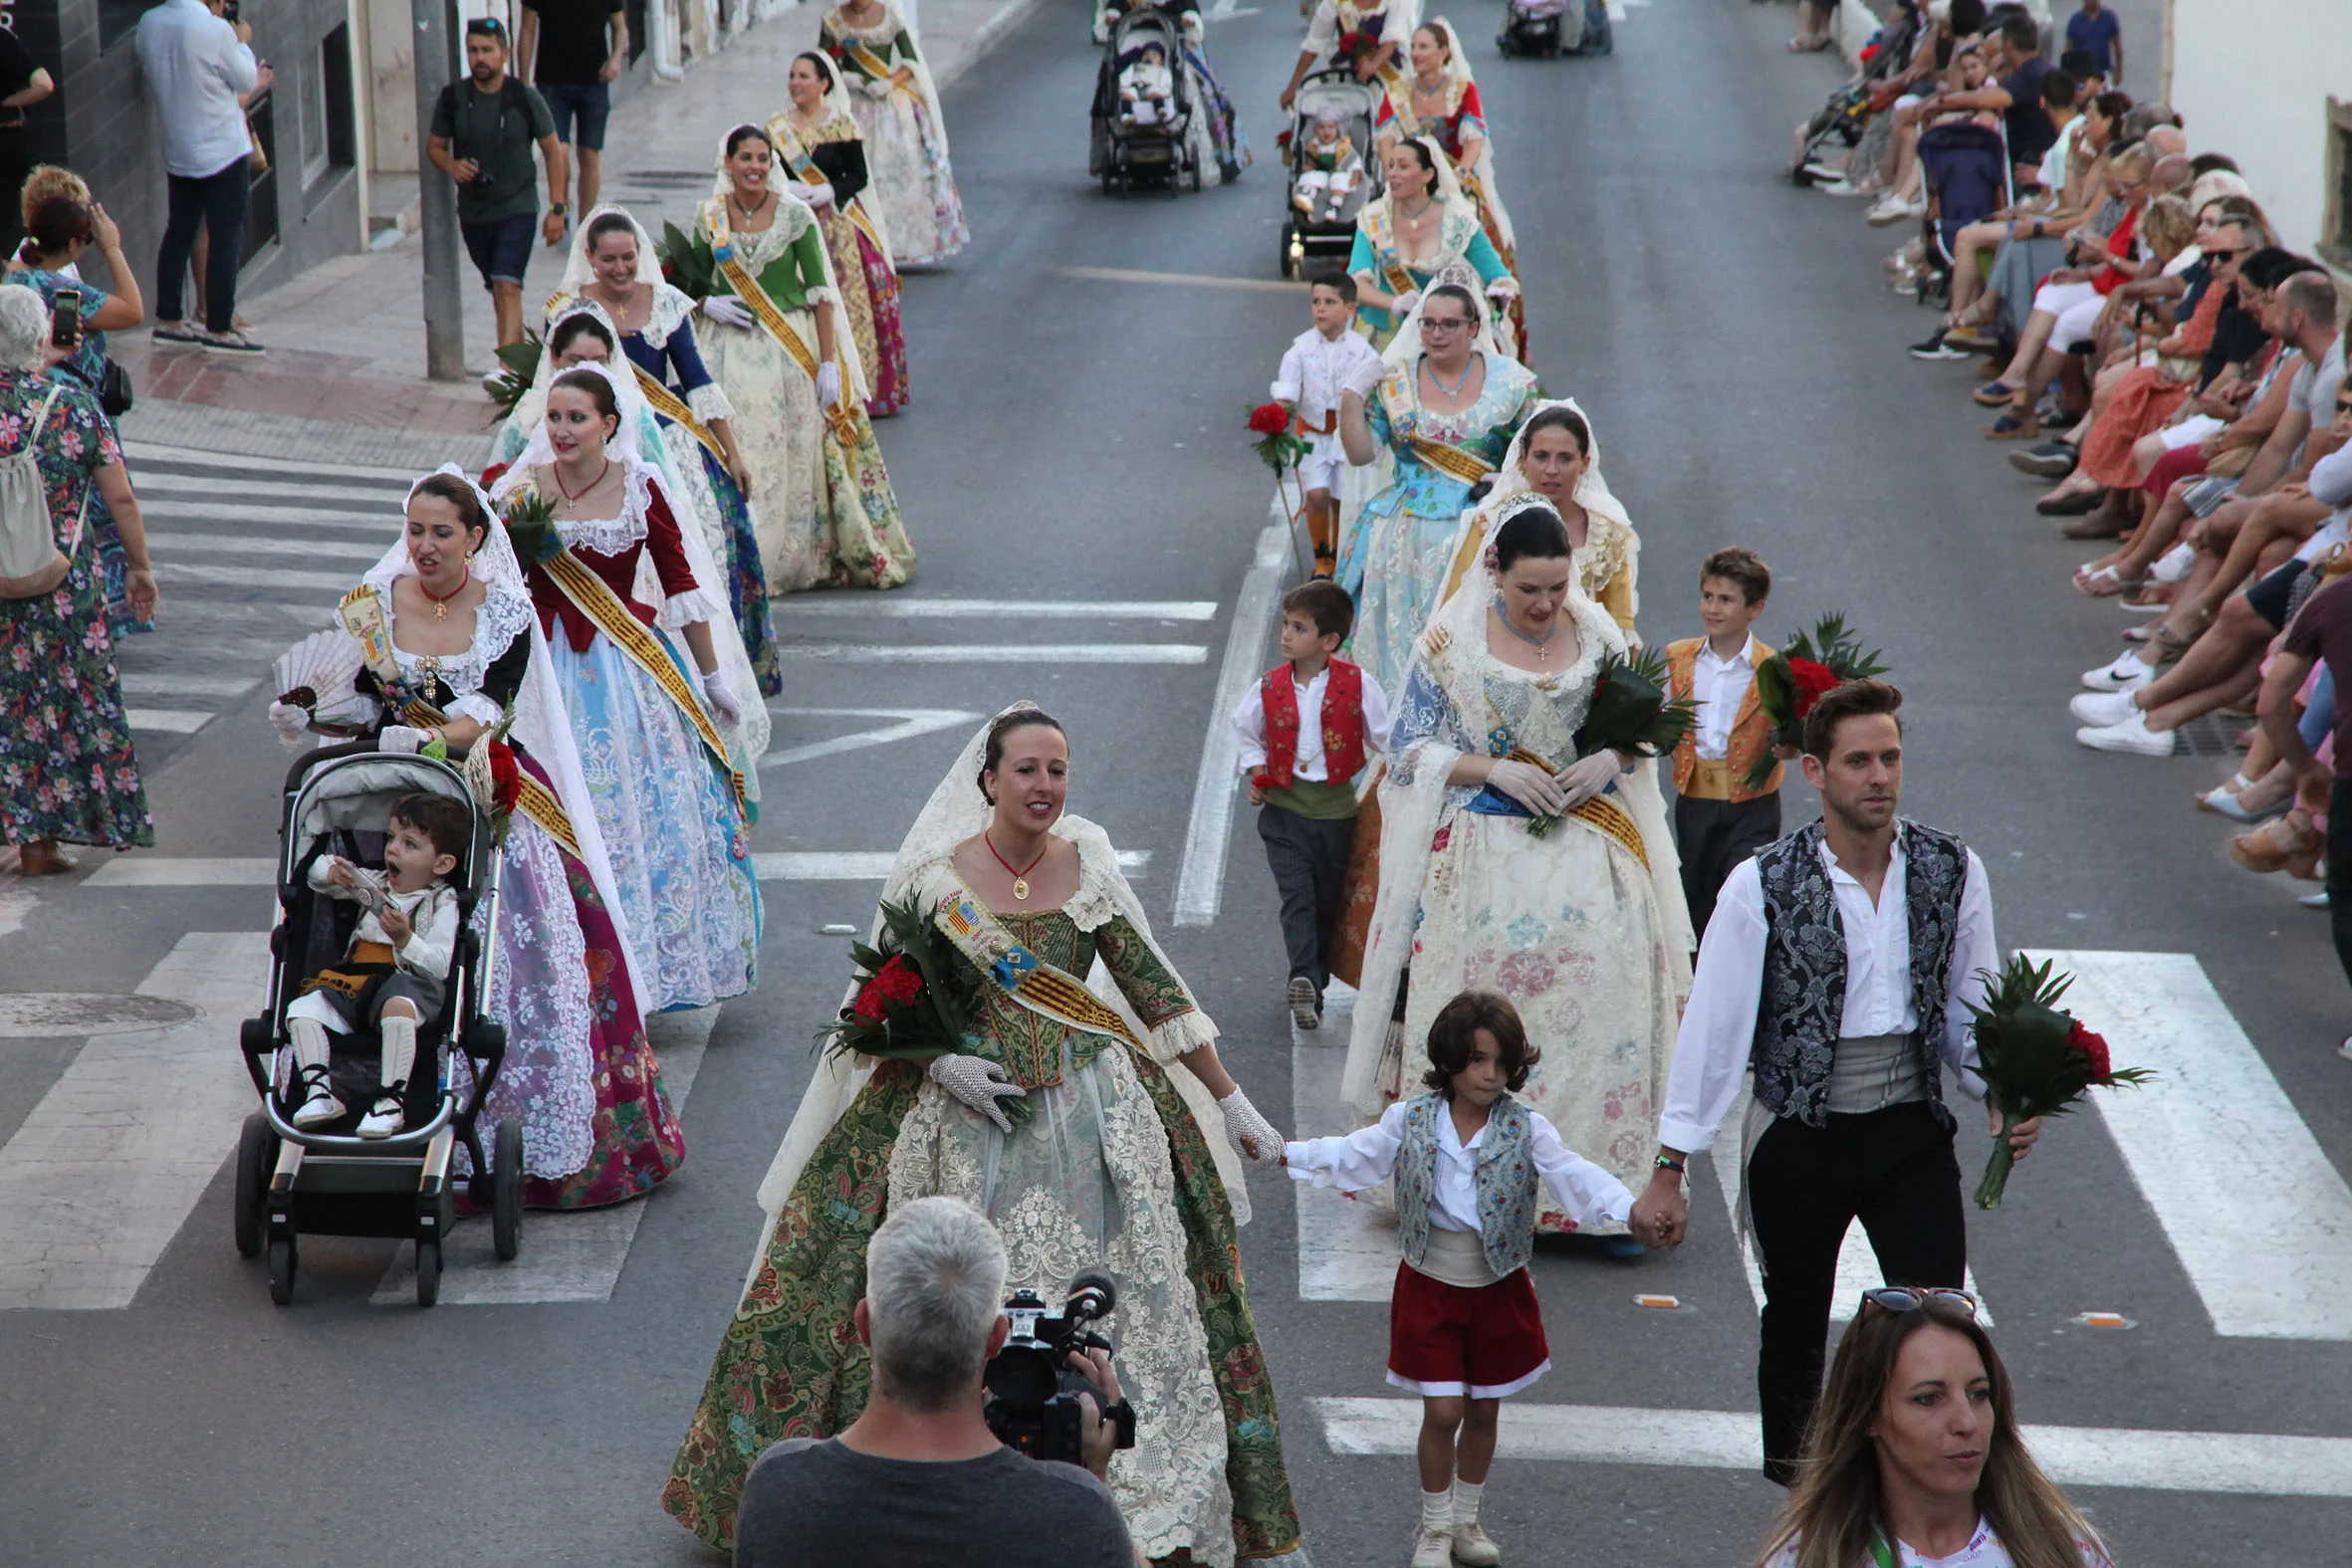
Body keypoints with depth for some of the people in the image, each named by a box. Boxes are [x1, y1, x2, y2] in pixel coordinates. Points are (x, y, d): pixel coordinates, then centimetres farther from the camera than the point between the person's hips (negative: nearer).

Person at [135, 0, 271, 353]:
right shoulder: (215, 30, -20)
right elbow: (245, 79, -8)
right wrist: (242, 42, 13)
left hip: (177, 150, 7)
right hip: (222, 149, -6)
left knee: (179, 232, 15)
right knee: (227, 238, 1)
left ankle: (167, 320, 19)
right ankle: (219, 328, 3)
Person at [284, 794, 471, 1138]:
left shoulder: (442, 903, 4)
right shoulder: (375, 884, 22)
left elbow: (439, 965, -7)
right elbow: (316, 872, 32)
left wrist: (406, 939, -23)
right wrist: (333, 874, 7)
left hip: (408, 982, -6)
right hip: (351, 981, 6)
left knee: (398, 1007, -40)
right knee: (302, 1009, -17)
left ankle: (390, 1102, -37)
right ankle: (319, 1091, -22)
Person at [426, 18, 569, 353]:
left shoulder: (525, 98, -8)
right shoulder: (452, 98, -2)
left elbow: (553, 151, -1)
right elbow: (434, 145, 10)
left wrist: (557, 209, -6)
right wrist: (451, 167, -14)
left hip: (516, 209, -4)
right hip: (472, 212, 4)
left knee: (507, 288, -18)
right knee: (497, 289, 16)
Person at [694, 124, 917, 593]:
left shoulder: (795, 214, -3)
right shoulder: (710, 218, 3)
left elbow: (821, 291, -4)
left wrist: (828, 362, -9)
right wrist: (707, 304, -9)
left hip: (791, 345, -1)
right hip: (733, 350, 2)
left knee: (797, 457, 0)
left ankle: (799, 558, 10)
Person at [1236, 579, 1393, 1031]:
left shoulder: (1358, 686, -9)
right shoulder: (1270, 687, -3)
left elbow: (1382, 739, 4)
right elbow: (1245, 728, 16)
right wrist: (1256, 772, 5)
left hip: (1336, 810, 0)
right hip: (1284, 810, 0)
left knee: (1328, 902, 10)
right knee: (1296, 897, -13)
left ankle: (1310, 985, 21)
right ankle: (1305, 980, -25)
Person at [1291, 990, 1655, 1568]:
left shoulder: (1525, 1128, -10)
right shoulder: (1411, 1119, -7)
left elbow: (1574, 1174, -19)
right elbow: (1352, 1156, 2)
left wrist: (1630, 1208, -35)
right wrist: (1287, 1152, -6)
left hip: (1498, 1290, 1)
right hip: (1431, 1286, -1)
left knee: (1485, 1411, 13)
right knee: (1443, 1411, -2)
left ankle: (1465, 1520, 33)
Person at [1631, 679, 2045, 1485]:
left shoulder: (1952, 871, -3)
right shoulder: (1763, 886, -12)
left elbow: (1972, 1009, 8)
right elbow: (1713, 1029, -9)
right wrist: (1670, 1171, -8)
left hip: (1912, 1129, 1)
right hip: (1798, 1138, -1)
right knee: (1796, 1320, 15)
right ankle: (1792, 1473, 36)